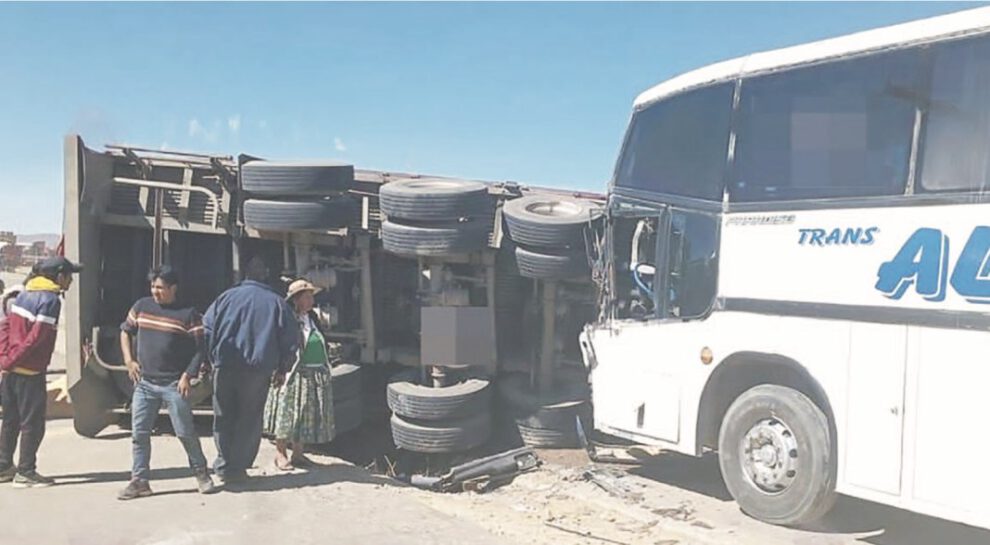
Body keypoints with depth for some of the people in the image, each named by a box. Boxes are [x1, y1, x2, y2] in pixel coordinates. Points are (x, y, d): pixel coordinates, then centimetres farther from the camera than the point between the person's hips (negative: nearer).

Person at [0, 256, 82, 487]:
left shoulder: (25, 293, 12)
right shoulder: (50, 300, -16)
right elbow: (36, 336, -21)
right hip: (30, 371, -9)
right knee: (32, 423, 1)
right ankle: (26, 473, 7)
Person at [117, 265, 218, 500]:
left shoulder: (188, 314, -7)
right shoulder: (142, 306, 5)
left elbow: (200, 349, -5)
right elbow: (125, 331, 19)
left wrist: (188, 376, -12)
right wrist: (128, 360, 8)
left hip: (174, 384, -4)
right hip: (144, 383, 4)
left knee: (185, 433, 0)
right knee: (139, 434, 5)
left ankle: (202, 474, 17)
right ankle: (139, 481, 14)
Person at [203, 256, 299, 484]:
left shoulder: (227, 297, 3)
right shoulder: (276, 302, 3)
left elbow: (207, 329, 1)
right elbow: (290, 338, 3)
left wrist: (212, 359, 12)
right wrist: (281, 369, 13)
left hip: (225, 366, 1)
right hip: (258, 369, -1)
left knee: (224, 417, 13)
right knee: (250, 418, 7)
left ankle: (224, 465, 16)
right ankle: (237, 468, 8)